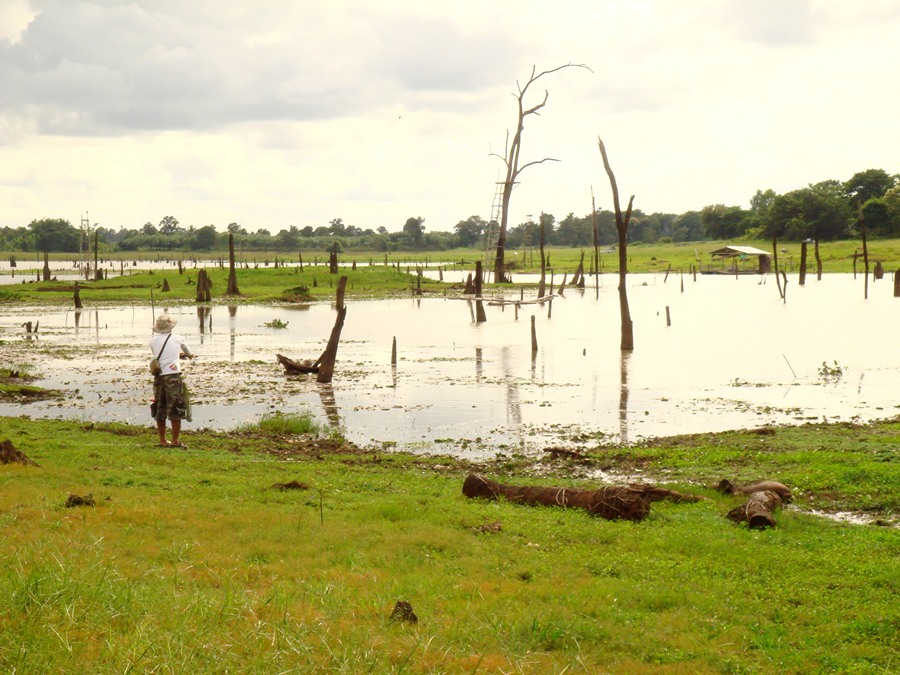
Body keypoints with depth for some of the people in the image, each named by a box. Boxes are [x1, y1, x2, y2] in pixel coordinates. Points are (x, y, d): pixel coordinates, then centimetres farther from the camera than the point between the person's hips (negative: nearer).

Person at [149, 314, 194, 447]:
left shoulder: (153, 341, 7)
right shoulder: (177, 339, 4)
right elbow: (186, 350, 25)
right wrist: (189, 355, 51)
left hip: (158, 377, 4)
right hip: (173, 376, -4)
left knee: (160, 409, 13)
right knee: (176, 410, 1)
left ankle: (162, 440, 19)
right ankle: (175, 441, 0)